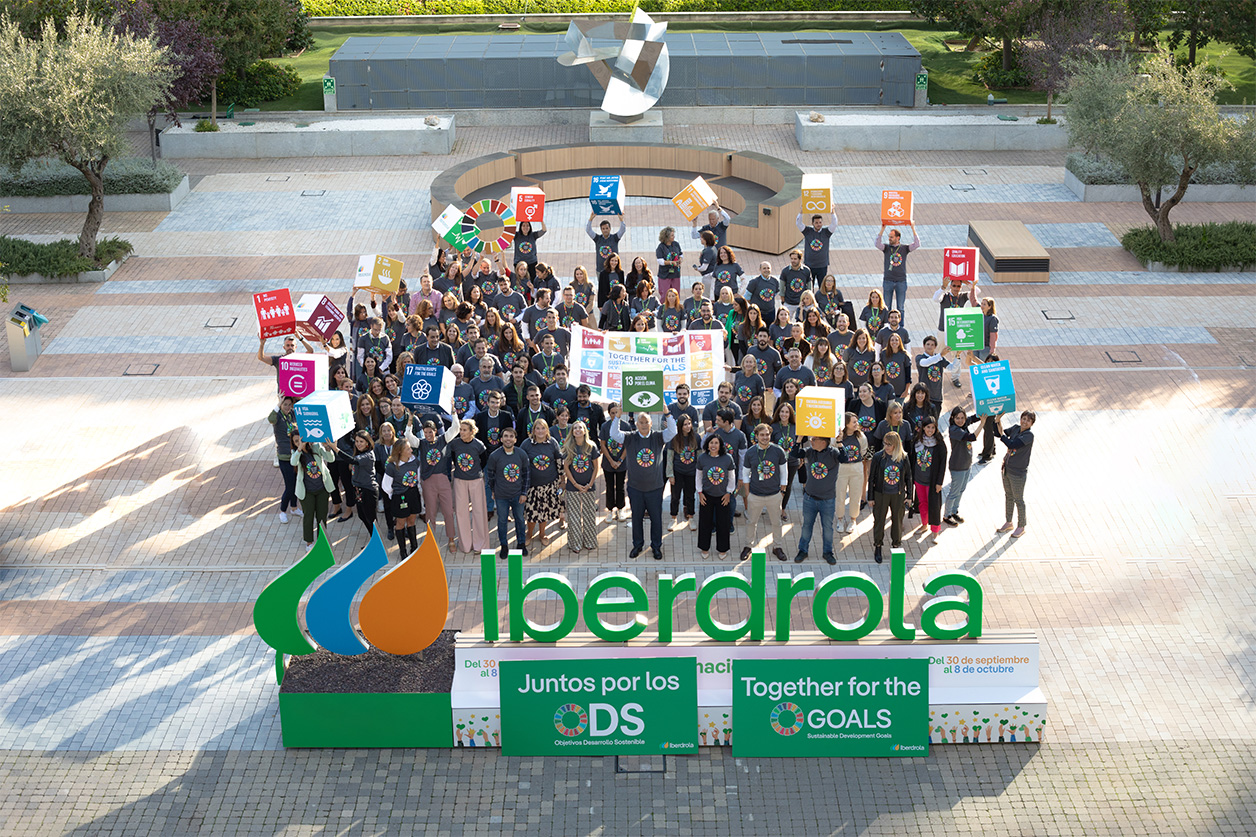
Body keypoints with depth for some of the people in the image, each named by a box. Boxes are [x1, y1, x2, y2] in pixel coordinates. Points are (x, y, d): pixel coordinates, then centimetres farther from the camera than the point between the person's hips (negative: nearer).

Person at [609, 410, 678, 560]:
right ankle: (637, 545, 28)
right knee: (637, 518, 12)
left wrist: (667, 413, -27)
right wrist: (617, 416, -24)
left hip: (655, 487, 0)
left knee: (656, 518, 8)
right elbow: (614, 434, -14)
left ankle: (656, 546, 23)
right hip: (635, 487, 0)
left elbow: (672, 431, -16)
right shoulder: (630, 438, -2)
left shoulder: (658, 437, -2)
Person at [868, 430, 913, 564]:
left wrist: (909, 495, 5)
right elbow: (871, 477, -4)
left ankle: (896, 545, 32)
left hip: (898, 495, 1)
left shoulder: (904, 458, -7)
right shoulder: (878, 456, -11)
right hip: (881, 494, -1)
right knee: (879, 520, 8)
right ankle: (877, 547, 25)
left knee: (897, 520, 13)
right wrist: (871, 497, -3)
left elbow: (908, 477, 5)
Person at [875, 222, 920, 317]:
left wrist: (913, 229, -11)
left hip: (901, 281, 0)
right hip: (888, 281, 0)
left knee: (900, 308, 3)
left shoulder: (904, 248, 4)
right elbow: (877, 244, -10)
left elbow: (917, 244, -6)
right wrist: (882, 230, -17)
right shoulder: (886, 247, 5)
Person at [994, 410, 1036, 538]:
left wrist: (1002, 435, -18)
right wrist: (997, 420, -7)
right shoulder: (1015, 429, 1)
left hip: (1018, 473, -7)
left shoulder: (1029, 435, -21)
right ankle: (1008, 523, 36)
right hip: (1006, 468, 7)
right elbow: (997, 432, 7)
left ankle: (1021, 527, 23)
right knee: (1008, 496, 20)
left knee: (1018, 500, 7)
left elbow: (1012, 444, -30)